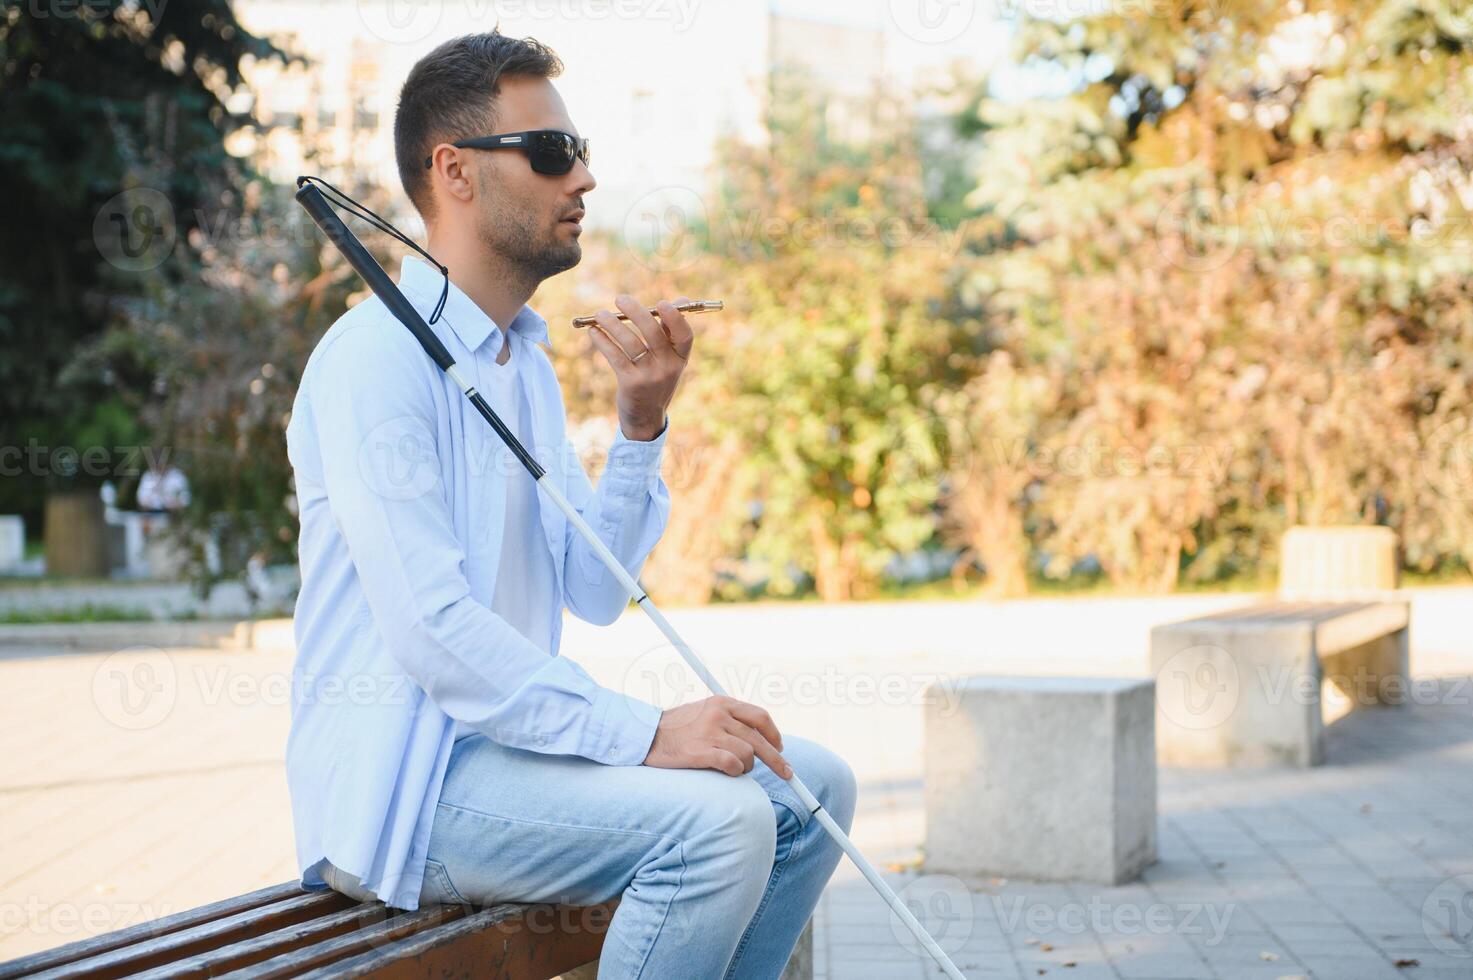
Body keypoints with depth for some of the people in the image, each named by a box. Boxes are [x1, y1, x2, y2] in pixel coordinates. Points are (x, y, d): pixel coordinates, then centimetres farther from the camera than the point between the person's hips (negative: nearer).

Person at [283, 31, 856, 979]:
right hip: (395, 778, -9)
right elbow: (428, 629, -25)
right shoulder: (377, 354, -15)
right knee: (717, 820, -26)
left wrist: (643, 426, -5)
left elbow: (594, 592, 9)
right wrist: (645, 734, -27)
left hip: (504, 736, 9)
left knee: (811, 786, 3)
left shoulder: (528, 361, 14)